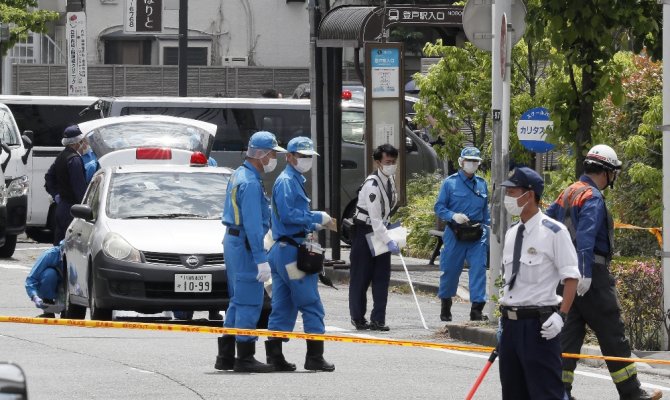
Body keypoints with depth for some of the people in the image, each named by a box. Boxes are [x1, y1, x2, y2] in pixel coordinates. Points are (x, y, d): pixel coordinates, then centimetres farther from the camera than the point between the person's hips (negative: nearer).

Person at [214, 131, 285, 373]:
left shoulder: (239, 176, 15)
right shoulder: (250, 182, -18)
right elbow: (253, 224, -22)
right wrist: (261, 259, -22)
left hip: (232, 241, 10)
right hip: (245, 244, -10)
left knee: (238, 302, 14)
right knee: (249, 302, -7)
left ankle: (225, 356, 16)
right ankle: (244, 358, -7)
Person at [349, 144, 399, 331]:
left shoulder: (391, 180, 2)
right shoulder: (372, 185, -24)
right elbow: (375, 219, -28)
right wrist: (389, 242, -32)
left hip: (381, 230, 7)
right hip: (364, 230, -7)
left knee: (382, 277, 1)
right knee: (361, 277, 1)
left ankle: (378, 319, 2)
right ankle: (358, 317, 13)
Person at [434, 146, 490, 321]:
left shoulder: (482, 184, 10)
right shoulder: (450, 182, -1)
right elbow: (439, 208, -2)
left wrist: (486, 231, 10)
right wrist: (453, 216, -19)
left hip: (477, 235, 2)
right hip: (455, 234, -2)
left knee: (479, 269, -9)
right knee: (450, 270, 7)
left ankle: (477, 308, -10)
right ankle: (445, 306, 26)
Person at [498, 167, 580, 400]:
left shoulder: (553, 232, -11)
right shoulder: (511, 234, 12)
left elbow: (571, 277, -11)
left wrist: (561, 316, -20)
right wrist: (504, 319, 18)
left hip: (539, 325, -8)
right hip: (510, 325, 8)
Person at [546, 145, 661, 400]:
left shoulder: (568, 193, 15)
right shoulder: (593, 198, -14)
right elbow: (585, 236, -25)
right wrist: (585, 273, -31)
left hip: (566, 272, 9)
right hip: (592, 276, -9)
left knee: (570, 332, 9)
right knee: (612, 333, -3)